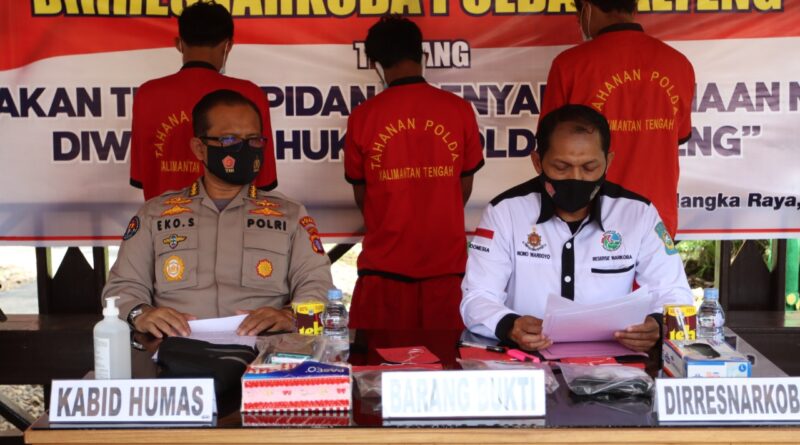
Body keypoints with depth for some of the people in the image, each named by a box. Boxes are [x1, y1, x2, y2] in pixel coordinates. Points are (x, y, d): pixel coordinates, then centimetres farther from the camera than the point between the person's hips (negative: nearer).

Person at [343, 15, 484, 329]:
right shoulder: (460, 110, -2)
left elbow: (360, 196, 8)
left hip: (385, 265, -1)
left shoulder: (362, 117, -4)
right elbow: (465, 187, 9)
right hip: (445, 263, 1)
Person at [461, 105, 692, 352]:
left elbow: (674, 294, 1)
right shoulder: (505, 211, -5)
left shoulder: (638, 213, -1)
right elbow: (478, 298, -7)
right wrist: (509, 326, -30)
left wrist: (657, 324, -23)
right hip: (526, 358, -1)